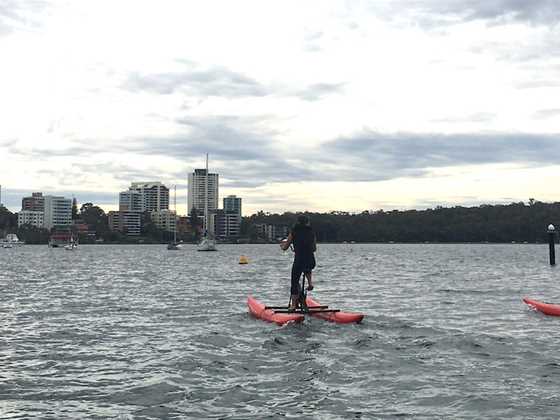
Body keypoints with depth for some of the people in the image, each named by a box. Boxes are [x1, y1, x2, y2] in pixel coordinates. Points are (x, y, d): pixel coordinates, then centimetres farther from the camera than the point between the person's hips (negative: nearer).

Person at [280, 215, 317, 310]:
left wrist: (282, 245, 29)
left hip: (298, 261, -3)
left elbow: (285, 247, 7)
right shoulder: (312, 232, 7)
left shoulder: (294, 232, 0)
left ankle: (293, 305, 11)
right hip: (311, 262, 3)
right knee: (307, 269, 39)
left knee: (294, 282, 11)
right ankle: (310, 283, 18)